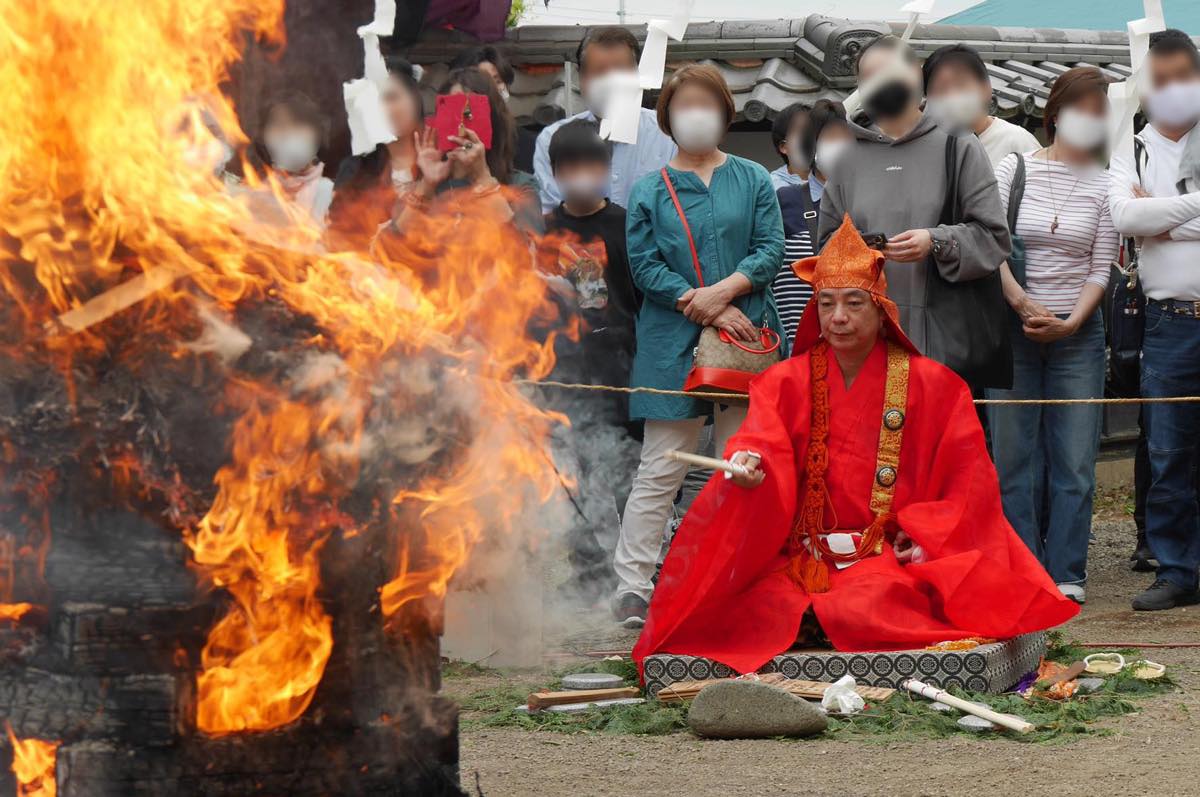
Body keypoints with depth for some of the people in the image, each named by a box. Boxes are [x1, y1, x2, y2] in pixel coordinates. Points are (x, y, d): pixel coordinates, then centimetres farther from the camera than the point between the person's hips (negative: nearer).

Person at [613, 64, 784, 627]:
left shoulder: (752, 180, 12)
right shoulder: (649, 190, 8)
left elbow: (770, 249, 3)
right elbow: (644, 265, -1)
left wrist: (724, 291, -14)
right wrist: (710, 311, -10)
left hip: (744, 335, 2)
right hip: (673, 343, -2)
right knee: (660, 469, -4)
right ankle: (632, 588, -2)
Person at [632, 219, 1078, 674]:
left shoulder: (932, 385, 8)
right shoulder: (786, 382, 11)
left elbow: (969, 481, 7)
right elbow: (761, 443, -8)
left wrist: (929, 537, -8)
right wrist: (749, 464, -32)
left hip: (896, 559, -1)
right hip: (799, 560, 1)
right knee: (768, 611, -30)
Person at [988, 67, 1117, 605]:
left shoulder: (1103, 186, 5)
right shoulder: (1014, 169, 3)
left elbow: (1100, 270, 3)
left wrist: (1071, 321, -11)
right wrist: (1024, 305, -14)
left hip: (1077, 334, 1)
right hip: (1013, 330, -1)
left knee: (1075, 460, -2)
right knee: (1015, 456, 0)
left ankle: (1065, 573, 4)